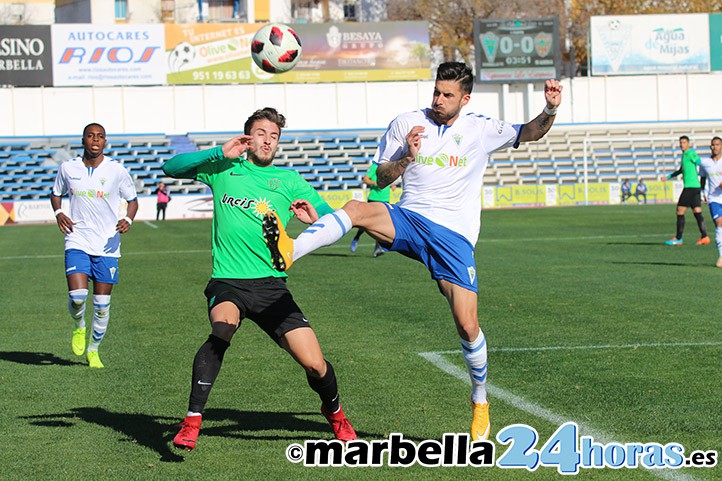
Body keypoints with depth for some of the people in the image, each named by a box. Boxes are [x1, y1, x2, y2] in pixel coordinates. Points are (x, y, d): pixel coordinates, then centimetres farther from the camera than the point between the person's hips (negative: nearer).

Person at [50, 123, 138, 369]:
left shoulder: (117, 170, -3)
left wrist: (128, 219, -10)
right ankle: (78, 327, 17)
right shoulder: (68, 168, 1)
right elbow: (56, 194, 19)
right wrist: (58, 213, -1)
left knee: (102, 304, 2)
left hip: (107, 245, 0)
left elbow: (132, 199, 10)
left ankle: (93, 350, 22)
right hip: (77, 241, 0)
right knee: (77, 296, -17)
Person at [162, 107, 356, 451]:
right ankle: (192, 421, -29)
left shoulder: (289, 181, 12)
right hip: (227, 281, -1)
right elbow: (171, 168, 3)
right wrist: (219, 153, -5)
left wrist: (313, 220, -14)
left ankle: (334, 413, 27)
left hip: (270, 284, 2)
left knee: (314, 363, -6)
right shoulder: (223, 169, 11)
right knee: (222, 331, -35)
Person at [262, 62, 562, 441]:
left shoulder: (481, 130, 7)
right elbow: (381, 180, 8)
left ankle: (480, 400, 15)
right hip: (408, 221, 1)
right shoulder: (406, 125, 7)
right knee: (357, 209, -31)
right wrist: (406, 157, -10)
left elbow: (529, 134, 5)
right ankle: (289, 251, -49)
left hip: (454, 236, -1)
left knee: (467, 326, -9)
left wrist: (549, 110, -14)